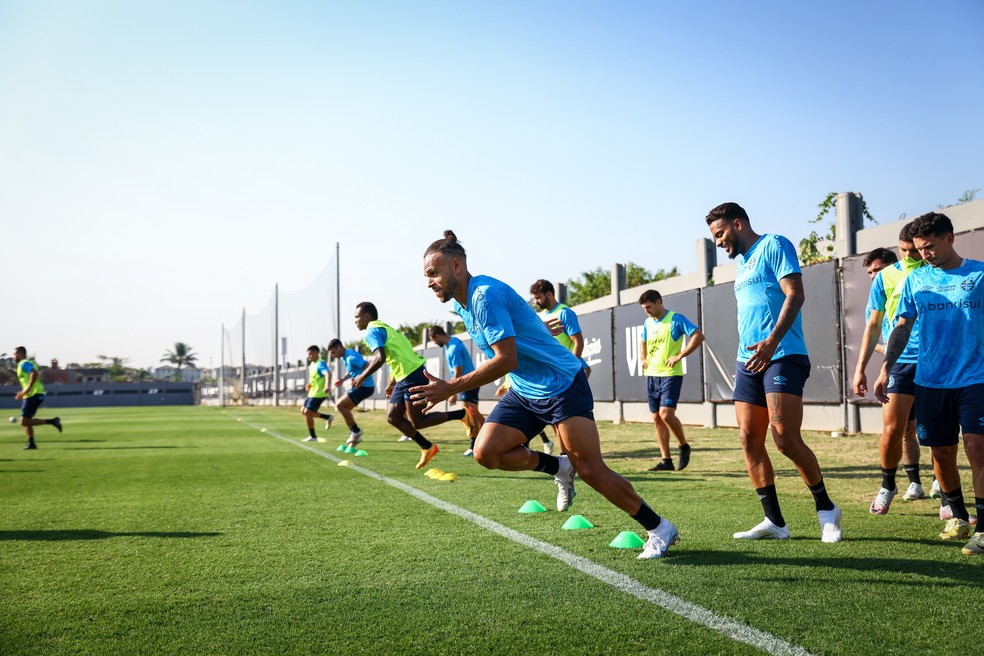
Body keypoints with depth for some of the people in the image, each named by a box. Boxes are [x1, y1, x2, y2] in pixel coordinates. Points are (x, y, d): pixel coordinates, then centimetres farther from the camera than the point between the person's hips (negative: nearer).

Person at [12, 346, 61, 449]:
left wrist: (27, 390, -25)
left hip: (33, 396, -10)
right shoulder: (29, 363, 21)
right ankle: (31, 444, 13)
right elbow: (36, 375, 25)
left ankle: (52, 421, -13)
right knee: (26, 421, 12)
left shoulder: (24, 363, -9)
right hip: (32, 395, 10)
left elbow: (35, 374, -26)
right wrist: (23, 392, 21)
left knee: (24, 421, -11)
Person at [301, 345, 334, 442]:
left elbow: (328, 374, -35)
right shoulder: (312, 364, 12)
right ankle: (328, 417, 19)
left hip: (319, 393, -10)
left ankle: (313, 436, 1)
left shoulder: (321, 364, -17)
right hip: (312, 392, 10)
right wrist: (309, 384, 8)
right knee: (304, 411, 13)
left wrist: (327, 386, -52)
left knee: (307, 412, -9)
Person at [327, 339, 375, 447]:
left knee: (339, 405, -13)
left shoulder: (351, 357, -22)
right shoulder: (345, 357, 10)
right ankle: (355, 437, 16)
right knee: (344, 409, 11)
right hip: (359, 386, 10)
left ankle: (356, 431, -3)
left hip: (365, 386, -10)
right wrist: (343, 379, 10)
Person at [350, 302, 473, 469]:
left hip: (412, 376, -10)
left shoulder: (372, 331, -8)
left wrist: (362, 377, -11)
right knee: (393, 417, 10)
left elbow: (380, 358, -23)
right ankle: (427, 448, 14)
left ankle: (461, 415, 0)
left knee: (417, 422, -4)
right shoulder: (384, 328, 22)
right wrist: (392, 384, 29)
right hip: (405, 378, 10)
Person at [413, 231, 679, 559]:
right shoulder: (462, 303, 7)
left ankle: (660, 529, 9)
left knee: (590, 470, -9)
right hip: (523, 391, 9)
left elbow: (507, 360, -29)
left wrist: (450, 388, -27)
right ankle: (559, 467, 13)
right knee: (486, 451, -10)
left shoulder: (486, 295, -22)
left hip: (562, 383, -9)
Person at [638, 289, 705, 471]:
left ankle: (684, 446, 6)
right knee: (657, 418, 5)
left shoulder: (676, 319, -8)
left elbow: (698, 336, -15)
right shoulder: (648, 323, 13)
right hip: (651, 375, 7)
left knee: (666, 413, -19)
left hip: (671, 374, -7)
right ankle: (666, 461, 10)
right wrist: (644, 359, 14)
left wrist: (680, 355, -19)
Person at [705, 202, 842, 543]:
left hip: (782, 356, -9)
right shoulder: (741, 262, 23)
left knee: (786, 439, -13)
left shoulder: (774, 246, -3)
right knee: (749, 441, 1)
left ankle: (826, 509, 9)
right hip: (748, 361, 9)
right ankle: (774, 522, 7)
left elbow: (795, 294, -14)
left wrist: (772, 341, -25)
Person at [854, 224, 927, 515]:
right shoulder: (886, 277, 6)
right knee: (893, 429, -7)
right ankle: (887, 486, 14)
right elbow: (874, 325, 9)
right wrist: (860, 367, 5)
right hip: (900, 362, 0)